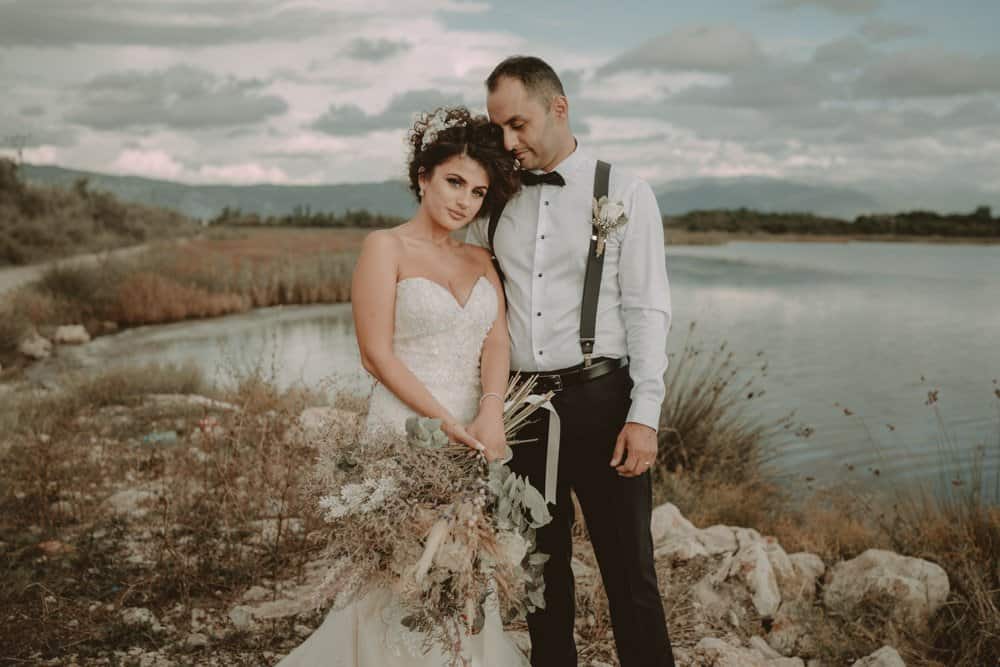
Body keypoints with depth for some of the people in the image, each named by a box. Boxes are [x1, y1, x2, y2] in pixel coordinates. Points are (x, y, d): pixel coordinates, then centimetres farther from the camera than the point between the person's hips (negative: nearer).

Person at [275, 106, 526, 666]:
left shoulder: (481, 261, 12)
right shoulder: (386, 248, -4)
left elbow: (498, 342, 1)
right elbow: (378, 354, -10)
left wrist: (491, 412, -18)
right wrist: (447, 422, -15)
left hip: (476, 438, 5)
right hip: (408, 435, -5)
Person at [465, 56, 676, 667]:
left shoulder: (625, 194, -1)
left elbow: (647, 311, -4)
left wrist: (644, 415, -11)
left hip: (600, 399, -3)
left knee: (629, 569, 2)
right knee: (542, 568, 14)